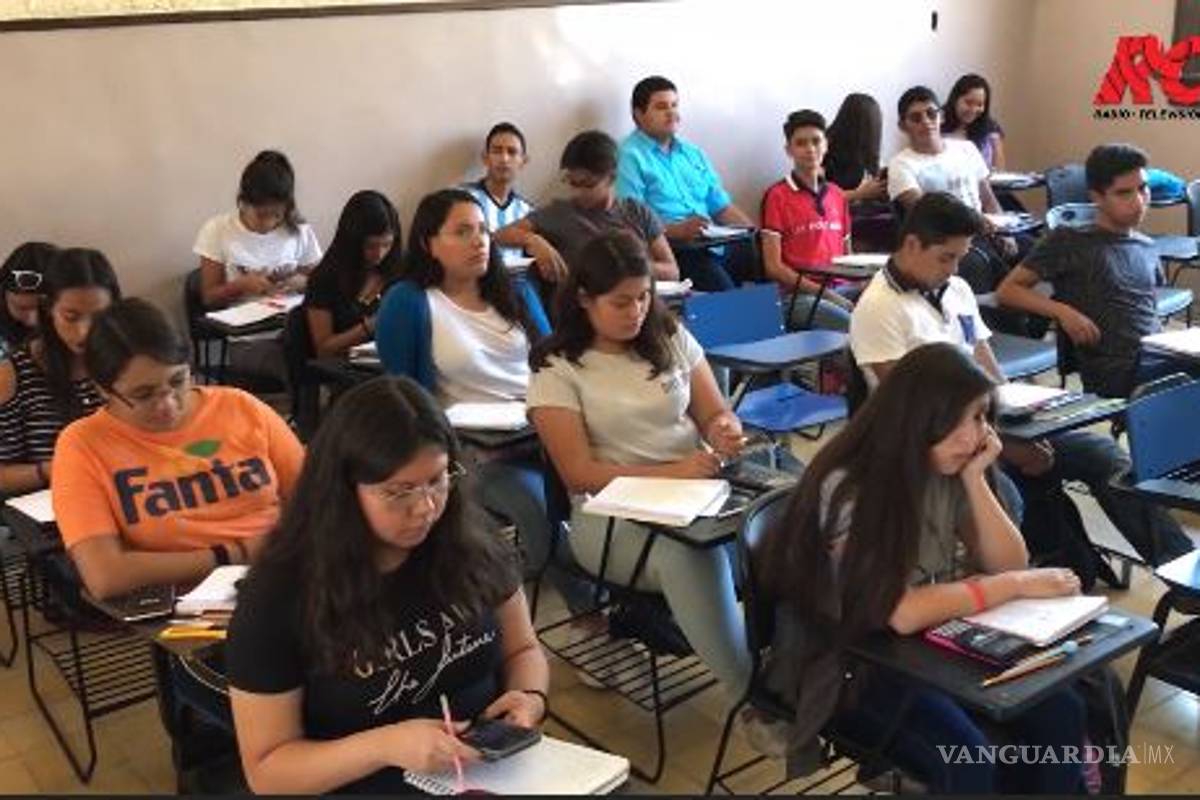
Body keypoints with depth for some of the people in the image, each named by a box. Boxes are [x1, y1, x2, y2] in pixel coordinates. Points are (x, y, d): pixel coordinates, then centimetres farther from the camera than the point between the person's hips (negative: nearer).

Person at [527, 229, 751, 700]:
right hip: (610, 512, -4)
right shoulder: (557, 370, -1)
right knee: (689, 553, -39)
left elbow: (715, 413, 15)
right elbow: (580, 474, -7)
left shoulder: (671, 339, 12)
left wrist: (726, 431, -11)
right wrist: (671, 474, -17)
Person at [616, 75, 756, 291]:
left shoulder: (692, 153, 24)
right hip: (670, 249, -7)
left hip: (716, 243, 7)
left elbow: (722, 206, 23)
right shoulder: (629, 157, 0)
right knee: (723, 289, -32)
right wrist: (675, 231, -23)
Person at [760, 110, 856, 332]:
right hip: (797, 295, -6)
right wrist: (827, 295, -11)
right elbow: (773, 266, -5)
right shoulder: (777, 196, 1)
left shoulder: (837, 195, 20)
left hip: (839, 289, 6)